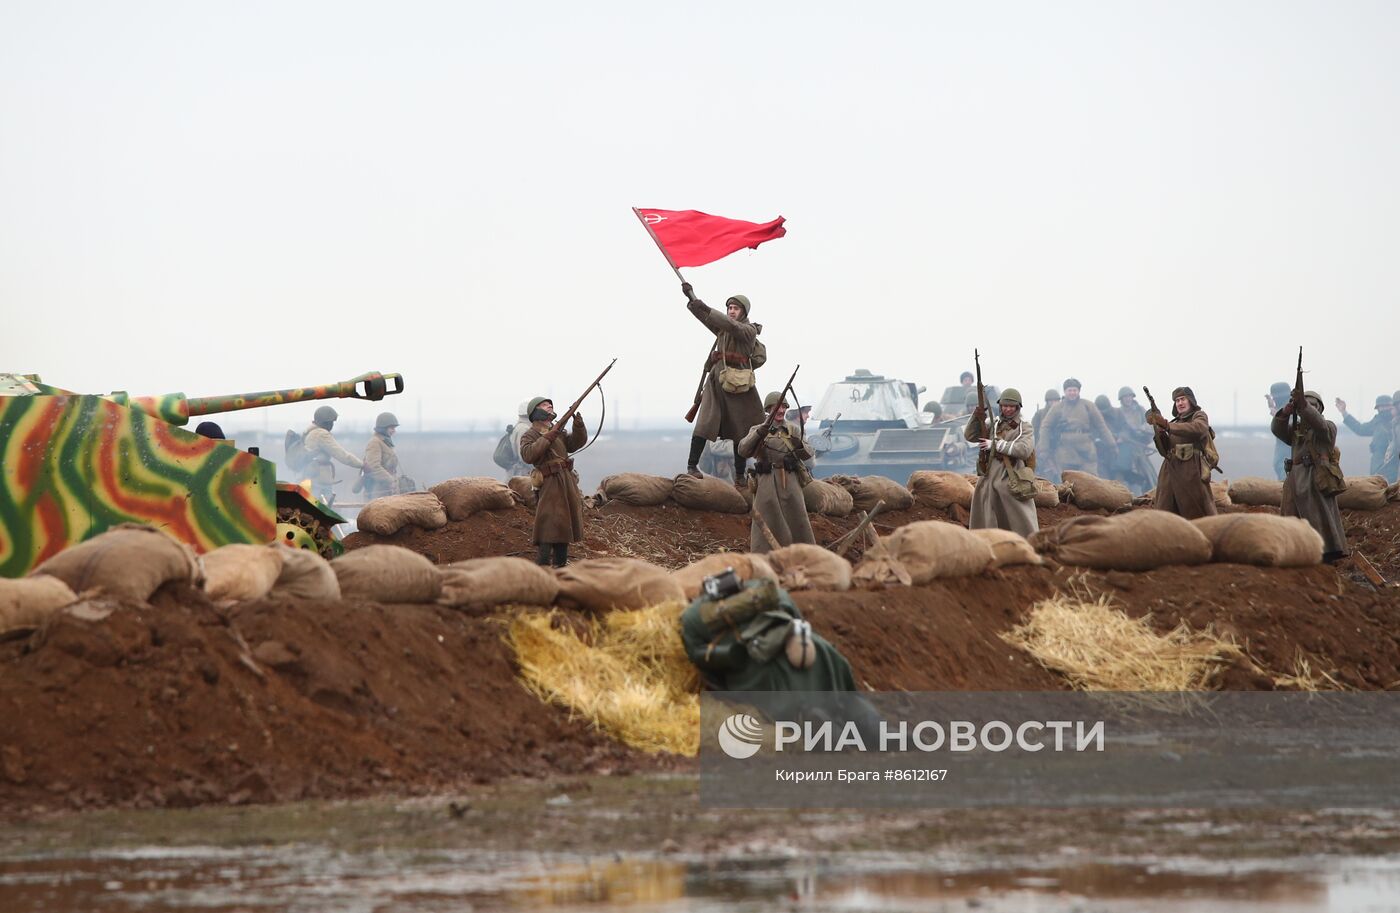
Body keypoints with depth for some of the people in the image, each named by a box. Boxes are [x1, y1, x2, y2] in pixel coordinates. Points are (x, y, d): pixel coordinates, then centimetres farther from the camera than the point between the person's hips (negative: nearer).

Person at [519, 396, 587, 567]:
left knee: (564, 524, 11)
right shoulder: (529, 435, -2)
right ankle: (542, 564, -16)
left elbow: (578, 442, 12)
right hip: (549, 484, -8)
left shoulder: (558, 431, 20)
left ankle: (560, 564, 19)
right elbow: (528, 455, -19)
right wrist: (547, 438, -21)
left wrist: (578, 425, -6)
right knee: (549, 524, -15)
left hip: (567, 482, 8)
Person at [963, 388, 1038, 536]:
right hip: (990, 482, 4)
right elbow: (970, 436, 8)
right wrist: (976, 418, -9)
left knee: (1025, 529, -4)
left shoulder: (1025, 428, 3)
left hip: (1014, 485, -4)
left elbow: (1024, 450, -14)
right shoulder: (992, 425, 14)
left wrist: (995, 444, -14)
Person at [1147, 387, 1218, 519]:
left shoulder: (1200, 416, 5)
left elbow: (1197, 429, -20)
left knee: (1200, 515, -6)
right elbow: (1165, 451, 17)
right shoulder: (1177, 423, 23)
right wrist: (1159, 430, -1)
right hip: (1171, 472, 6)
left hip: (1192, 473, -6)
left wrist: (1167, 425, -25)